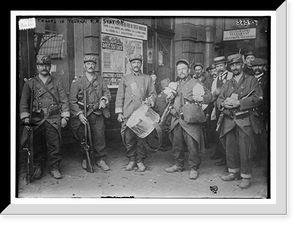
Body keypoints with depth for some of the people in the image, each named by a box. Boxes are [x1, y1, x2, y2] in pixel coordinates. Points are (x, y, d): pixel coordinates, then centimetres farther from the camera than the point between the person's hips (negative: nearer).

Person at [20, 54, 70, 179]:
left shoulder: (57, 82, 9)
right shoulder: (30, 83, 8)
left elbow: (64, 100, 7)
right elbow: (24, 102, 7)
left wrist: (64, 116, 1)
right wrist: (25, 117, -3)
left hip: (54, 119, 0)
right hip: (37, 120, 0)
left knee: (55, 144, 0)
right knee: (38, 145, 6)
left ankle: (54, 168, 13)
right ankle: (38, 168, 21)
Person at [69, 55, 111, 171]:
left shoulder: (100, 79, 8)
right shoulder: (77, 81, -2)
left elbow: (107, 92, 14)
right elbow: (72, 100, -5)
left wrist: (104, 99, -9)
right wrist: (79, 114, -15)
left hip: (97, 113, 2)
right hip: (82, 114, -2)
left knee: (99, 136, 0)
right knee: (83, 138, 6)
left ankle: (101, 160, 13)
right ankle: (85, 160, 24)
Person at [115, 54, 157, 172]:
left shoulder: (147, 79, 14)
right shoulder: (125, 79, 12)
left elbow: (153, 93, 14)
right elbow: (120, 96, 9)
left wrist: (150, 100, -8)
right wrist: (119, 112, 1)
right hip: (128, 114, 0)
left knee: (141, 138, -2)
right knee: (128, 138, -2)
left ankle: (140, 161, 12)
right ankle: (131, 160, 14)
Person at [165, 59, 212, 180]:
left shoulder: (195, 83, 0)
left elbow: (209, 95, -3)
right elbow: (170, 101, 29)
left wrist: (200, 98, -23)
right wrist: (169, 97, 6)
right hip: (176, 119, 6)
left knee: (192, 145, -6)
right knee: (177, 144, 12)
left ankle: (194, 168, 7)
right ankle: (178, 164, 29)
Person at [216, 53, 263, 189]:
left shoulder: (252, 81, 4)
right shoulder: (227, 84, 19)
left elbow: (258, 98, -8)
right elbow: (219, 99, 14)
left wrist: (239, 103, -16)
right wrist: (223, 103, -10)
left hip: (244, 121, -5)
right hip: (229, 121, 5)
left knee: (244, 150, -4)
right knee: (230, 148, 10)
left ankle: (246, 177, 8)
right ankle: (234, 172, 26)